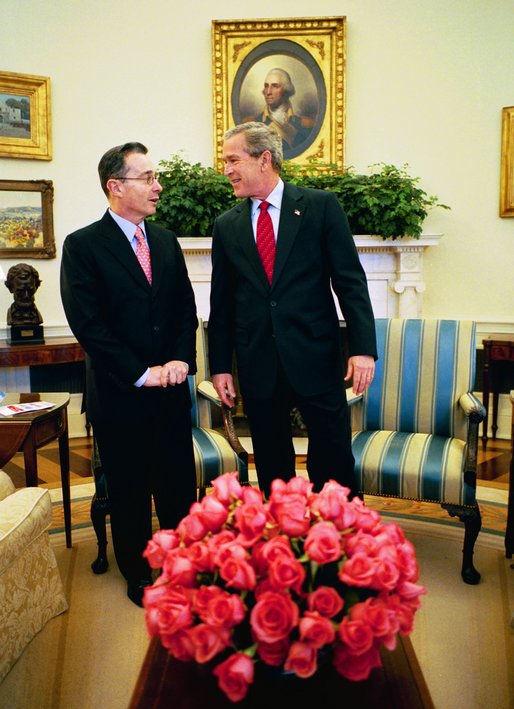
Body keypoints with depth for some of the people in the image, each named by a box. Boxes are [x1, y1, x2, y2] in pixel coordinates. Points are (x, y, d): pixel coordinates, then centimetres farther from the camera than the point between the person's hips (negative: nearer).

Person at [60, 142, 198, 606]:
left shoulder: (166, 242, 10)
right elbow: (88, 325, -14)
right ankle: (139, 577, 29)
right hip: (119, 394, -4)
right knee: (129, 493, 11)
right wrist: (141, 374, -15)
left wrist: (181, 360, -6)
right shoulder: (83, 246, -7)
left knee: (180, 485, 11)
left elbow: (186, 309, 10)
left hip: (171, 389, 5)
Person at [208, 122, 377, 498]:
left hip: (316, 358, -2)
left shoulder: (321, 205, 0)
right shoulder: (226, 225, 9)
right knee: (272, 469, 13)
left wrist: (363, 347, -12)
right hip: (257, 366, 3)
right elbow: (221, 301, 11)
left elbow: (350, 280, -4)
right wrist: (220, 365, 7)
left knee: (334, 465, 5)